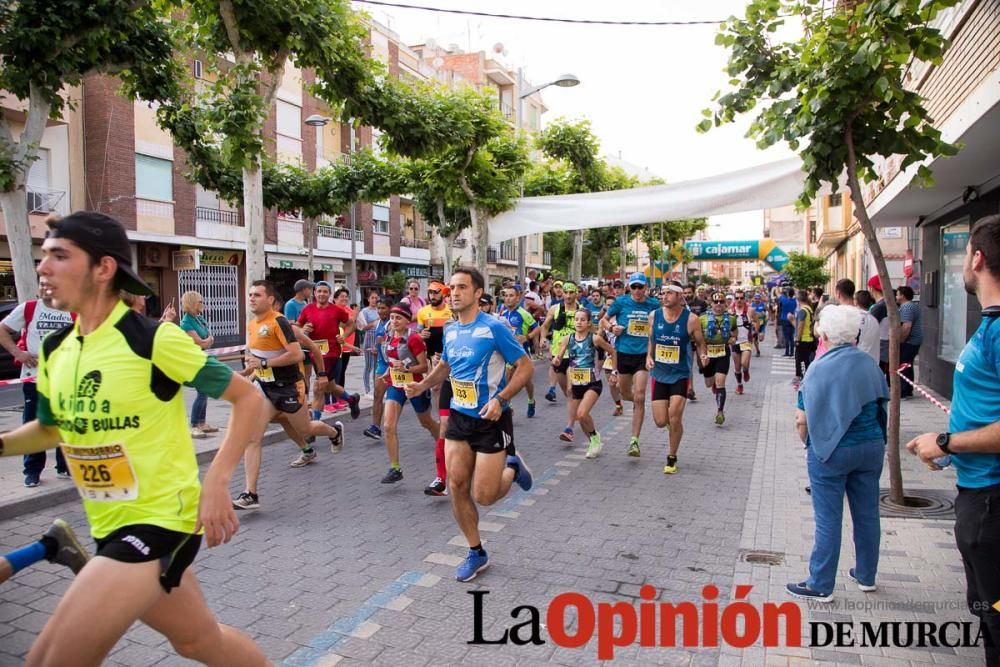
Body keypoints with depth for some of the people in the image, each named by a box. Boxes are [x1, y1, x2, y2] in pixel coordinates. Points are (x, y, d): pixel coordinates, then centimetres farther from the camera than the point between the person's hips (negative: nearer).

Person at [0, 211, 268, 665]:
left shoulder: (154, 339, -18)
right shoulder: (53, 351, 4)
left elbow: (248, 398, -14)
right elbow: (49, 429, 21)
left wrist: (215, 482, -21)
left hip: (161, 520, -7)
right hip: (111, 526, 7)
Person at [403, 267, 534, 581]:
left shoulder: (494, 327, -16)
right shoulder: (450, 330, 4)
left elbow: (525, 367, -13)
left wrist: (500, 399, -24)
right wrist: (423, 385, 5)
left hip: (491, 421, -6)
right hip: (459, 417, 6)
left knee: (484, 495, -4)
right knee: (456, 487, 4)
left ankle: (512, 468, 29)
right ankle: (476, 553, 22)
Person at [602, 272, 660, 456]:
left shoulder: (653, 305, 1)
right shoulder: (621, 302, -2)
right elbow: (604, 320, 8)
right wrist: (611, 327, -13)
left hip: (643, 355, -1)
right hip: (623, 353, 1)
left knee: (639, 397, -10)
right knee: (625, 393, 16)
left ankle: (634, 441, -4)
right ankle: (637, 402, 56)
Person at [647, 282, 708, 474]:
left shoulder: (690, 319, -11)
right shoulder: (654, 315, -3)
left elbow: (700, 343, 1)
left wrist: (703, 356, -19)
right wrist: (648, 356, -5)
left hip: (681, 375, -3)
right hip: (659, 374, 3)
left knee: (674, 419, -10)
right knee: (660, 421, 1)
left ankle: (672, 458, 13)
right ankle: (673, 417, 40)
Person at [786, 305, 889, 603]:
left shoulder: (819, 369, -14)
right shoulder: (870, 364, 0)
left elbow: (802, 420, -13)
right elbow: (881, 406, 12)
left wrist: (810, 445, 4)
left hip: (831, 452, -5)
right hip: (871, 447, 5)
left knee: (828, 520, 3)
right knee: (867, 514, 17)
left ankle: (820, 586, 13)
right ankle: (866, 576, 33)